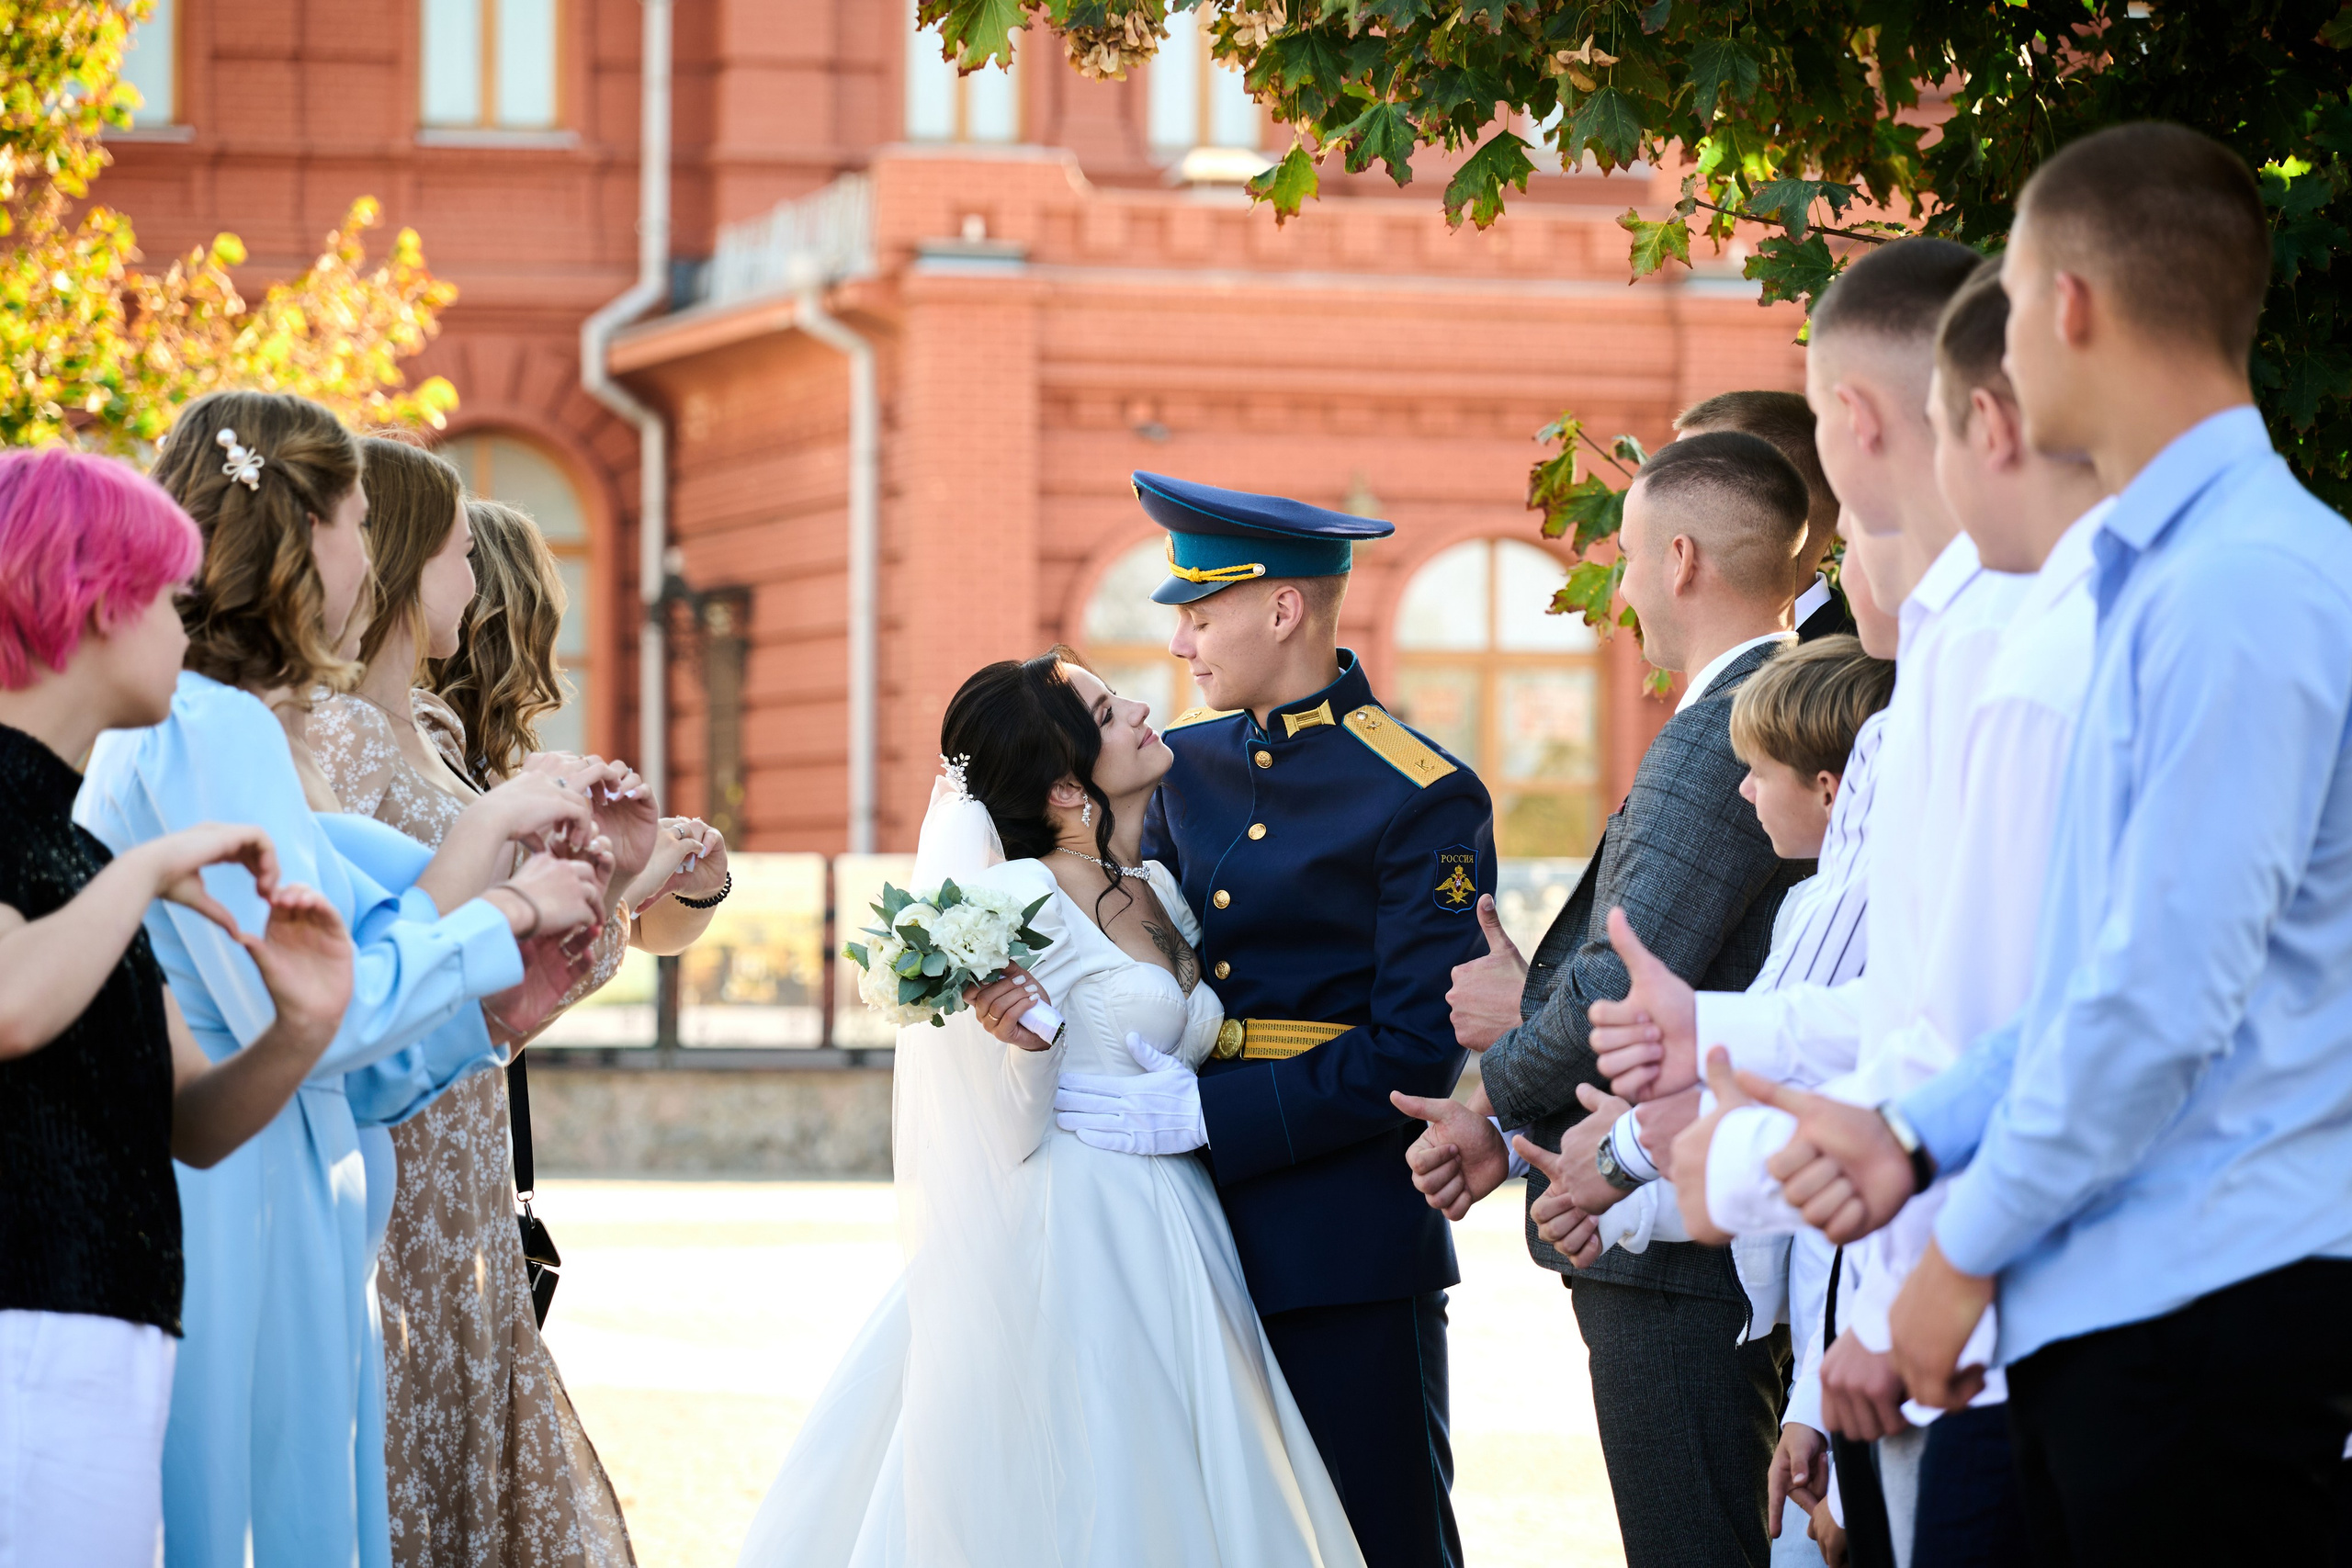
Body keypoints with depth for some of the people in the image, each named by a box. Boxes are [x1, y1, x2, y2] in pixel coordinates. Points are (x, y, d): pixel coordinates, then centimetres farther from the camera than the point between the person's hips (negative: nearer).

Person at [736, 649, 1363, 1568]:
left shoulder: (1161, 894, 10)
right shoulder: (1022, 903, -12)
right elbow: (1011, 1136, -13)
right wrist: (1020, 1045, -26)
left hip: (1172, 1254, 8)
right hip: (1072, 1250, -8)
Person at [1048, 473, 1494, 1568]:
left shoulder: (1425, 799, -9)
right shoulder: (1186, 766, 12)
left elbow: (1417, 1054, -14)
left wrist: (1200, 1114, -19)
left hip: (1347, 1251, -6)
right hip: (1198, 1230, 6)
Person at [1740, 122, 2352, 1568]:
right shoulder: (2159, 576, 18)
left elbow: (2166, 990, -18)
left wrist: (1971, 1245, -10)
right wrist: (1919, 1138, 10)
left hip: (2213, 1299, -9)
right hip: (2107, 1298, 9)